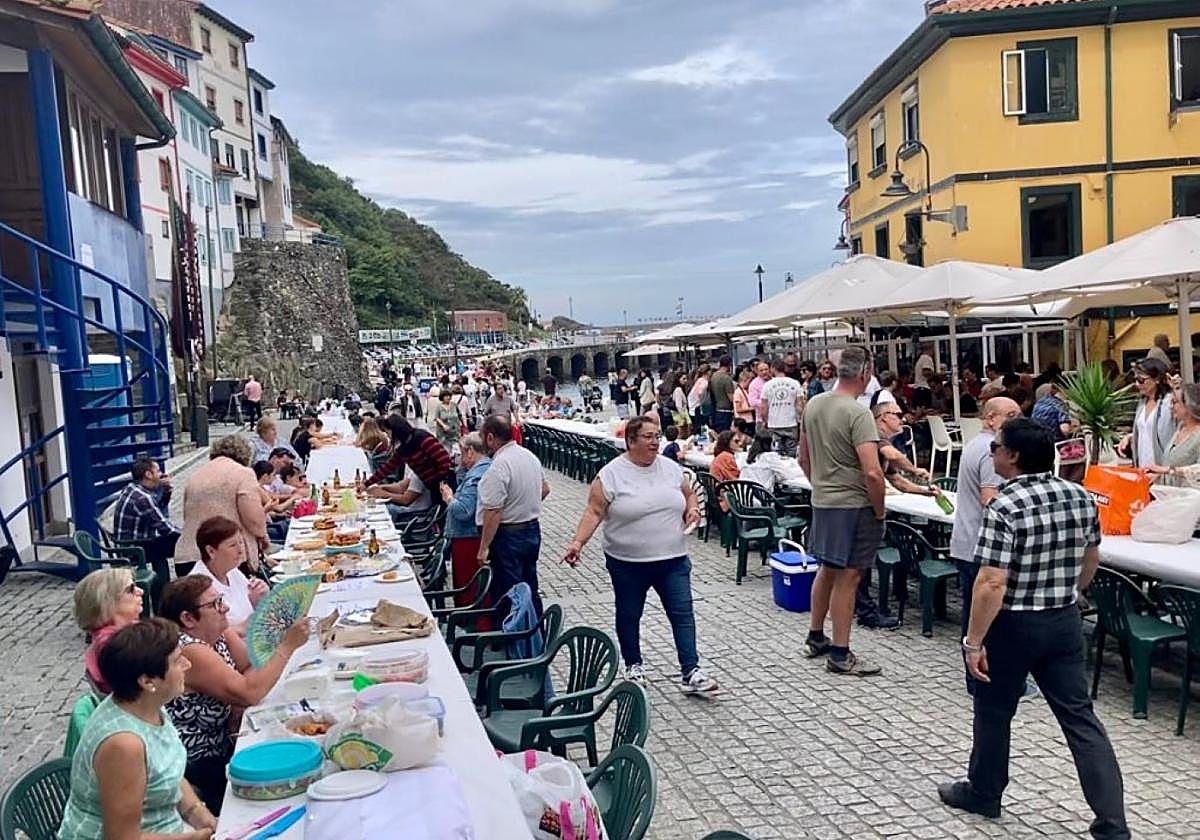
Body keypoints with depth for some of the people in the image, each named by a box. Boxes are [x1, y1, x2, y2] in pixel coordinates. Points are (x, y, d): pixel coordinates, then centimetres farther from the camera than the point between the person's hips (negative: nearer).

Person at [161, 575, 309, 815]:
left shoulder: (219, 634, 1)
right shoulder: (190, 652, -25)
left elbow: (255, 668, -2)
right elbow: (249, 694, -30)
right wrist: (288, 645, -26)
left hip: (220, 748, 8)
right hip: (197, 769, -8)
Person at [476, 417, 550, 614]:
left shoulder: (499, 466, -23)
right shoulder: (530, 455, 4)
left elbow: (493, 512, -24)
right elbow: (545, 489, 18)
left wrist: (484, 547, -19)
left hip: (508, 536, -9)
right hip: (533, 531, 9)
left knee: (506, 596, 1)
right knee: (530, 589, 19)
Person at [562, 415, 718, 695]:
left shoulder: (670, 467, 3)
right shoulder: (611, 474, -10)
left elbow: (689, 494, 17)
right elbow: (594, 512, -12)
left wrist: (692, 509, -4)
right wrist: (578, 542, -23)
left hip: (672, 560, 3)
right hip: (628, 563, -3)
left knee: (682, 614, -2)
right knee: (629, 616, 13)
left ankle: (691, 673, 1)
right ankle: (633, 665, 32)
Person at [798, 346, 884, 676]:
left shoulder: (813, 405, 4)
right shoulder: (858, 413, -20)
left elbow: (804, 457, 14)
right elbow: (872, 472, -24)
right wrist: (879, 512, -11)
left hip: (821, 501, 8)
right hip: (853, 505, -8)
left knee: (827, 570, 20)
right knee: (847, 578, 1)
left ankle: (815, 638, 32)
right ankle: (840, 654, 9)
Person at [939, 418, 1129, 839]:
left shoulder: (1005, 507, -22)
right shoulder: (1081, 497, -1)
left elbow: (992, 583, -25)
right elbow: (1091, 559, 14)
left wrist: (973, 641, -18)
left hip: (1014, 626, -6)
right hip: (1066, 622, 6)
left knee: (993, 710, 14)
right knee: (1080, 715, 10)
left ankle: (983, 793, 31)